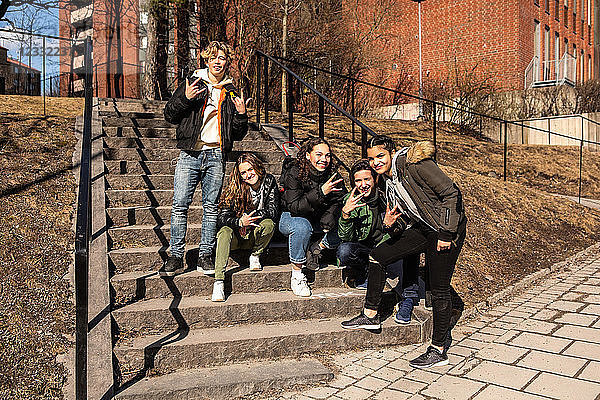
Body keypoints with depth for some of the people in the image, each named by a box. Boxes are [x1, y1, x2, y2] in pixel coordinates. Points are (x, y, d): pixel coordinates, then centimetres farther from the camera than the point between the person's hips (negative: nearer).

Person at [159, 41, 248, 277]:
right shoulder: (192, 83, 10)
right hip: (190, 153, -1)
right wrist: (185, 99, -10)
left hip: (216, 156, 2)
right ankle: (176, 256, 4)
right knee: (180, 205, -5)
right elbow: (169, 115, 6)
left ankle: (205, 255, 13)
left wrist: (242, 115, -3)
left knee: (211, 207, 4)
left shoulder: (230, 93, 15)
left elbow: (237, 135, 15)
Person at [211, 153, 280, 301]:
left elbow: (273, 211, -12)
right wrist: (240, 222, -35)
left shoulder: (269, 181, -6)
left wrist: (250, 219, -22)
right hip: (236, 236, 0)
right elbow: (221, 218, -16)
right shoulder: (235, 189, -10)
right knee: (225, 231, -32)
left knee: (269, 223, -29)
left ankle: (255, 256, -3)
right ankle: (218, 281, -38)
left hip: (255, 236, 1)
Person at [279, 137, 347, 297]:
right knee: (302, 227, -38)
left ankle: (316, 248, -1)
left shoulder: (332, 174, -10)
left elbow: (339, 201, -8)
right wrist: (320, 193, -40)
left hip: (317, 219, 4)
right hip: (290, 217, -4)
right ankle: (297, 273, -21)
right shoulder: (294, 173, -22)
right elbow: (294, 207, -30)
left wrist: (329, 217, -27)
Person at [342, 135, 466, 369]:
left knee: (439, 289, -5)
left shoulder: (414, 164, -21)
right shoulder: (388, 177, 6)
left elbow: (451, 192, -21)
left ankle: (438, 351, 10)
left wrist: (446, 234, -21)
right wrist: (389, 221, -7)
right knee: (378, 256, 4)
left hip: (448, 228, -9)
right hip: (423, 228, 9)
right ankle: (370, 315, 15)